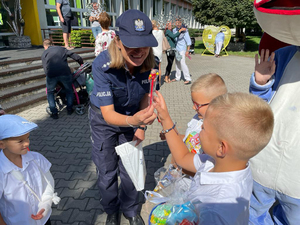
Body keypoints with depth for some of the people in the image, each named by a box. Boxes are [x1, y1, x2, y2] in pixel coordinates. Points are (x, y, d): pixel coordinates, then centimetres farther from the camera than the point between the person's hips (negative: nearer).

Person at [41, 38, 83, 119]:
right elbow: (77, 57, 19)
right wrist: (82, 65, 35)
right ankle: (69, 109, 28)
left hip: (51, 74, 0)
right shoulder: (61, 48, 25)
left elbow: (45, 68, 13)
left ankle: (54, 112, 17)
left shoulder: (44, 54, 23)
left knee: (50, 92, 21)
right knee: (69, 90, 25)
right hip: (65, 72, 1)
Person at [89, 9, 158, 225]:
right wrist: (133, 121, -53)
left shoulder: (147, 62, -22)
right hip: (104, 119, -2)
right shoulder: (103, 65, -33)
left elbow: (144, 96, -3)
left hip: (131, 117, 3)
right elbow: (108, 114, -33)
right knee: (107, 172, 10)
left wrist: (141, 126, -4)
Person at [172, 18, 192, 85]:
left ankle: (188, 79, -11)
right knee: (177, 63, 13)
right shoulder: (174, 30, 7)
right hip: (176, 49, 7)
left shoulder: (184, 31, -11)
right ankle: (177, 77, 25)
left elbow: (188, 41, -11)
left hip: (182, 49, -7)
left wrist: (187, 51, -14)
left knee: (182, 63, -14)